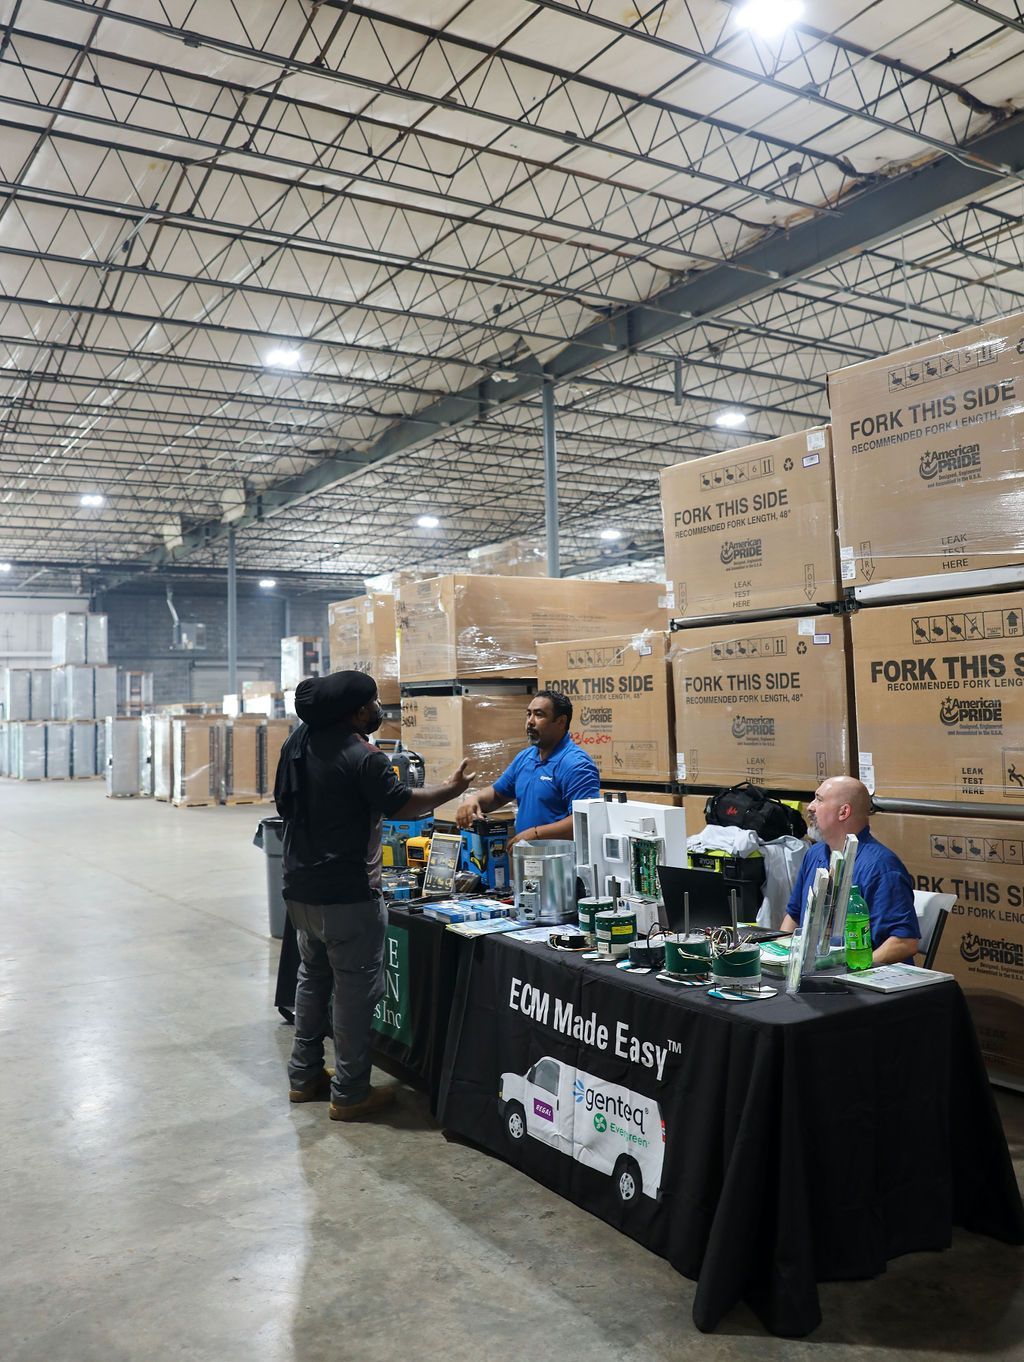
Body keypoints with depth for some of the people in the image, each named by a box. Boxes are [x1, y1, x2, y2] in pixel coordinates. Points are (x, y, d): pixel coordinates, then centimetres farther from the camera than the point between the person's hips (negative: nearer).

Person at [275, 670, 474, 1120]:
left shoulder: (298, 741, 4)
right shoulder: (362, 757, -21)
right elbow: (402, 805, -14)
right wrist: (451, 789, 1)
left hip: (301, 888, 9)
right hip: (347, 897, -8)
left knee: (313, 978, 21)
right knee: (355, 990, 3)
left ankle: (305, 1075, 31)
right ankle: (350, 1093, 11)